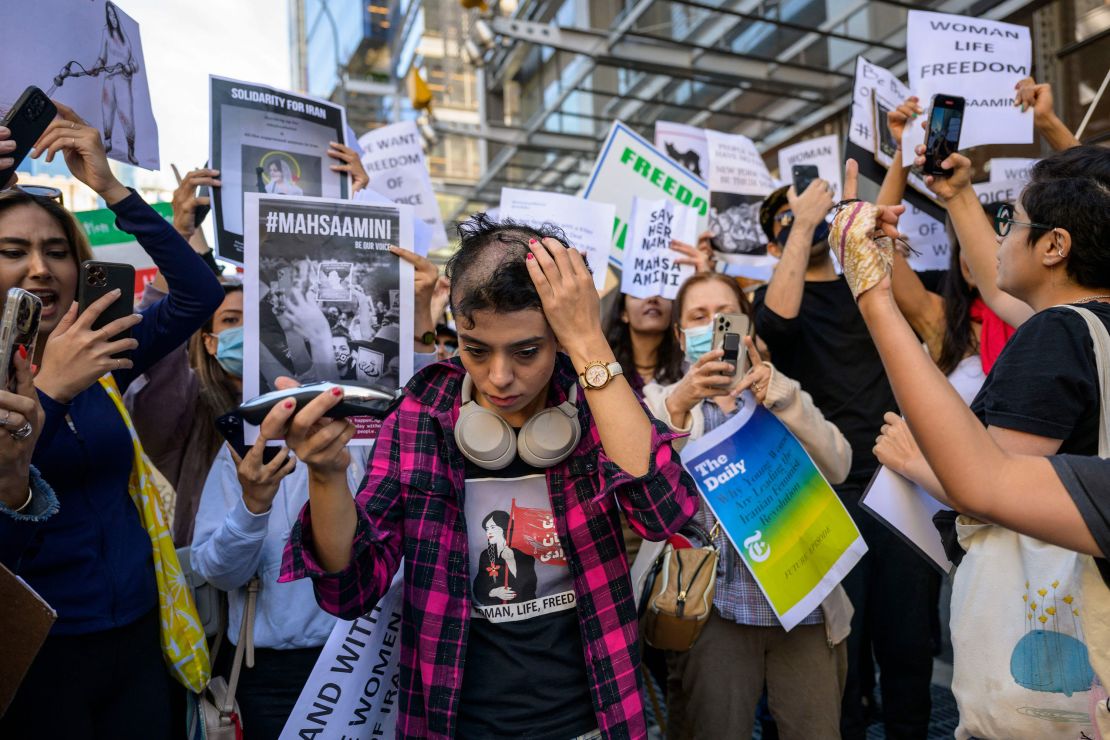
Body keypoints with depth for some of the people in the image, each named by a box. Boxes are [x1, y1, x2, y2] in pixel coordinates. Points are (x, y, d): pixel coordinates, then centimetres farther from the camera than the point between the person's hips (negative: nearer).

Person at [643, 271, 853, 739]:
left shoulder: (785, 398, 11)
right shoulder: (665, 403, 4)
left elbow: (837, 467, -6)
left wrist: (779, 395, -19)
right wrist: (679, 405, -28)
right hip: (712, 608, -2)